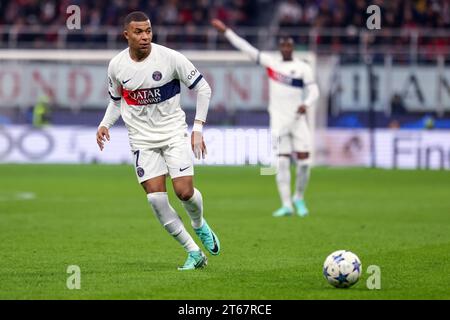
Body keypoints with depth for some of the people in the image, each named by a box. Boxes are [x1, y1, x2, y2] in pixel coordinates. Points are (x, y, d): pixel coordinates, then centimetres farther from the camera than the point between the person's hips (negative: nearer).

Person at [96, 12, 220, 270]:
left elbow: (203, 88, -3)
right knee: (156, 198, -11)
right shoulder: (116, 66, -2)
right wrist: (105, 125, -2)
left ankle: (200, 225, 23)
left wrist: (198, 129, -8)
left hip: (174, 133, -2)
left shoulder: (170, 58, -12)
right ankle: (194, 253, 1)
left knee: (185, 191, -14)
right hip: (142, 139, 2)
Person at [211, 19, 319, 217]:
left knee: (304, 161, -5)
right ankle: (286, 205, -8)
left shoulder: (302, 67, 4)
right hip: (279, 119, 0)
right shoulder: (270, 63, 7)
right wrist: (226, 31, 4)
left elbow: (313, 90, 1)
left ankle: (299, 198, 17)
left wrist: (306, 104, -20)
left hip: (298, 119, 0)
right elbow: (246, 48, 7)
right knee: (282, 162, -8)